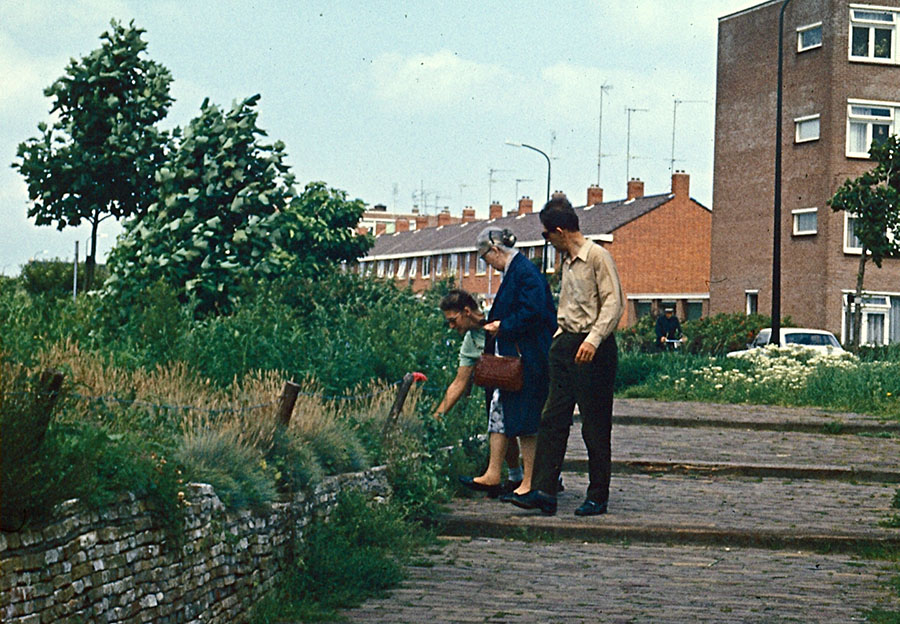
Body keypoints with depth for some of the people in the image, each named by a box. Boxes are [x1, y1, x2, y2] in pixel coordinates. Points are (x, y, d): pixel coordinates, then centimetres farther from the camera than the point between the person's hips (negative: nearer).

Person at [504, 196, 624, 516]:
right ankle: (543, 491, -1)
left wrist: (593, 339, -24)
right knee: (553, 418, 1)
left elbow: (614, 302, -16)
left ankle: (598, 497, 6)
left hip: (593, 349, -9)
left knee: (595, 426, -1)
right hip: (565, 345, 9)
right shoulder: (568, 261, 17)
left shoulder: (597, 256, -9)